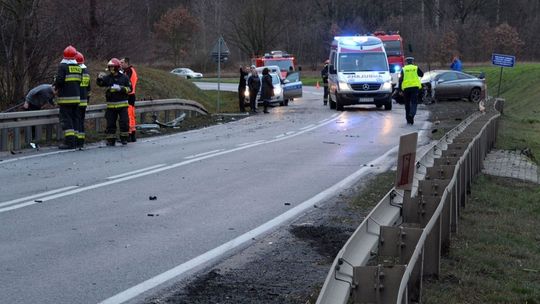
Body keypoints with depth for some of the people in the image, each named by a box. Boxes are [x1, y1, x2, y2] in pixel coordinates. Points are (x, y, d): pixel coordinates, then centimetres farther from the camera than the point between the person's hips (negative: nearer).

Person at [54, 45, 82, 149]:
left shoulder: (63, 66, -9)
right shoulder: (78, 67, 8)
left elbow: (59, 80, -16)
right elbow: (80, 81, 10)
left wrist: (56, 86, 3)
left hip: (65, 98, -6)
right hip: (76, 98, 6)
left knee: (66, 119, -4)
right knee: (74, 118, 12)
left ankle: (69, 141, -11)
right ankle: (74, 141, 13)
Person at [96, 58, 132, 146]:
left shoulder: (124, 77, 0)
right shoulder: (107, 78, 4)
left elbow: (129, 89, -2)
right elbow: (99, 83, -9)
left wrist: (120, 88, -18)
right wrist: (99, 78, -31)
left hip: (122, 104, -2)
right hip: (111, 105, 2)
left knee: (124, 122, -3)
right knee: (110, 123, 4)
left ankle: (124, 138, 10)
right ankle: (111, 140, 11)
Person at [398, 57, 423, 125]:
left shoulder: (403, 69, 5)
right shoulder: (416, 68, 5)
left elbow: (400, 79, 1)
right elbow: (421, 74, 18)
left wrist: (400, 89, 3)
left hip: (406, 87, 1)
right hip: (415, 86, -1)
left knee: (407, 104, 10)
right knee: (414, 102, -3)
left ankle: (408, 119, 14)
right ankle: (412, 114, -29)